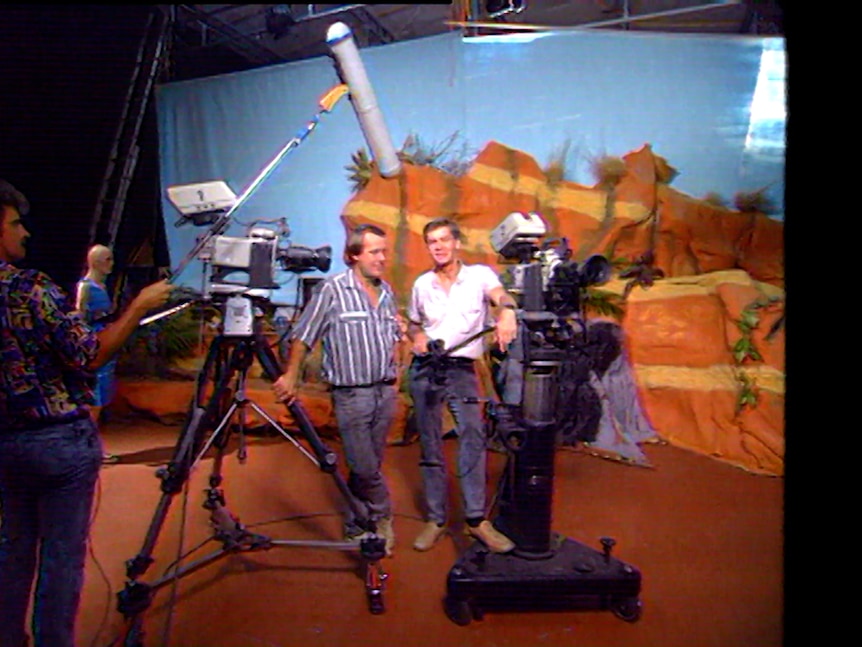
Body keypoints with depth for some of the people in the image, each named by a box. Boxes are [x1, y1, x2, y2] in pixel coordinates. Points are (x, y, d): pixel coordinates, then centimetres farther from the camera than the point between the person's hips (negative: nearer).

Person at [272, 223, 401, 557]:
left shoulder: (386, 291, 12)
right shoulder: (332, 289, -8)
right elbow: (303, 336, -9)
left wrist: (393, 377, 11)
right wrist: (290, 376, -15)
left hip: (385, 391, 6)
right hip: (351, 394, -6)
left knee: (369, 465, 12)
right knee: (365, 467, -6)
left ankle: (356, 530, 26)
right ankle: (382, 518, 20)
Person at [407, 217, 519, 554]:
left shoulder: (479, 274, 0)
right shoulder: (422, 284, 11)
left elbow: (500, 294, -20)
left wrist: (507, 311, -44)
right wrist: (417, 336, -1)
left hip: (462, 370, -3)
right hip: (424, 370, 3)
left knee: (473, 436, -18)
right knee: (430, 445, 6)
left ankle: (477, 518, -10)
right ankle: (435, 519, 16)